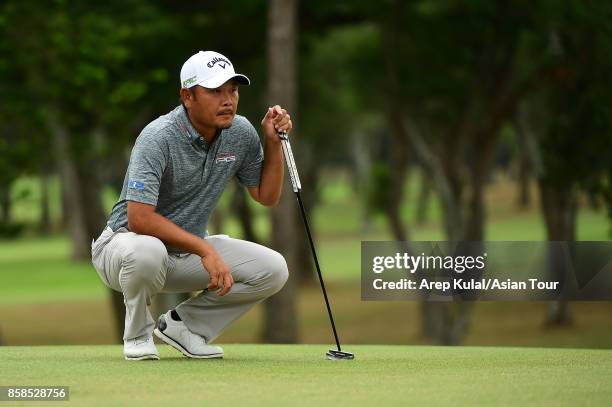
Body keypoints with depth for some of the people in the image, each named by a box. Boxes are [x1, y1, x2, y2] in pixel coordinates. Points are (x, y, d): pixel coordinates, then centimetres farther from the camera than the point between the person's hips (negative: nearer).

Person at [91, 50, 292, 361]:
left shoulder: (241, 133, -5)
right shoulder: (158, 137, -26)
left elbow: (267, 196, 7)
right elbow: (139, 219, -33)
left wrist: (273, 141, -8)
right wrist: (205, 250, -35)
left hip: (190, 249, 6)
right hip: (127, 241, -6)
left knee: (273, 269, -12)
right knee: (146, 252, -42)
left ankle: (182, 324, 5)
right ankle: (138, 334, -10)